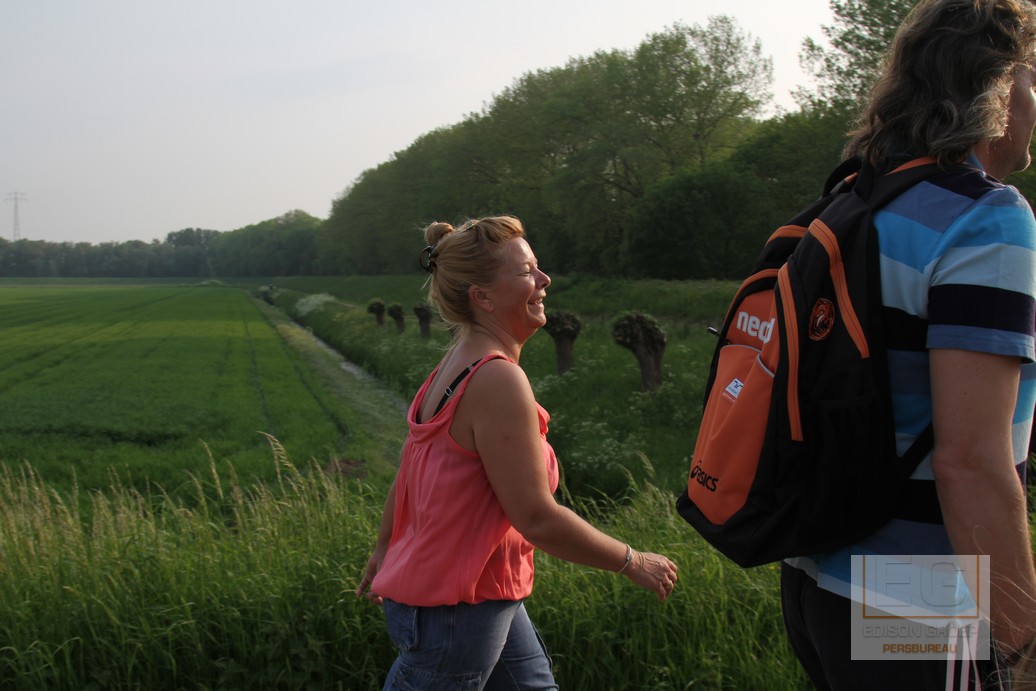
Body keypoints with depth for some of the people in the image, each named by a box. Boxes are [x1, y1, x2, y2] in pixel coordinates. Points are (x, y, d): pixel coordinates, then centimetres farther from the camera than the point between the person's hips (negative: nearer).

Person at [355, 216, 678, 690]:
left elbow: (407, 469, 14)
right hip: (455, 608, -10)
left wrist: (385, 549, 28)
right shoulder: (498, 380, -25)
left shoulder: (458, 364, 4)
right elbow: (537, 518, -25)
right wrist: (634, 563, -13)